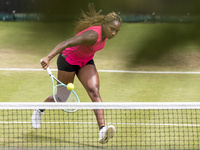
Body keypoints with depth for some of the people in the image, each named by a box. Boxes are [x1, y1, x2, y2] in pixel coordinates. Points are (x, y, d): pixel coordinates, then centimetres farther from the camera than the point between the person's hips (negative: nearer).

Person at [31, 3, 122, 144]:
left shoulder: (105, 30, -13)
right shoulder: (93, 35, -39)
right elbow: (66, 43, -47)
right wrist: (49, 57, -58)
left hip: (86, 62, 6)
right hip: (68, 60, -6)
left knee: (94, 91, -17)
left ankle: (102, 130, -31)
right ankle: (40, 109, 44)